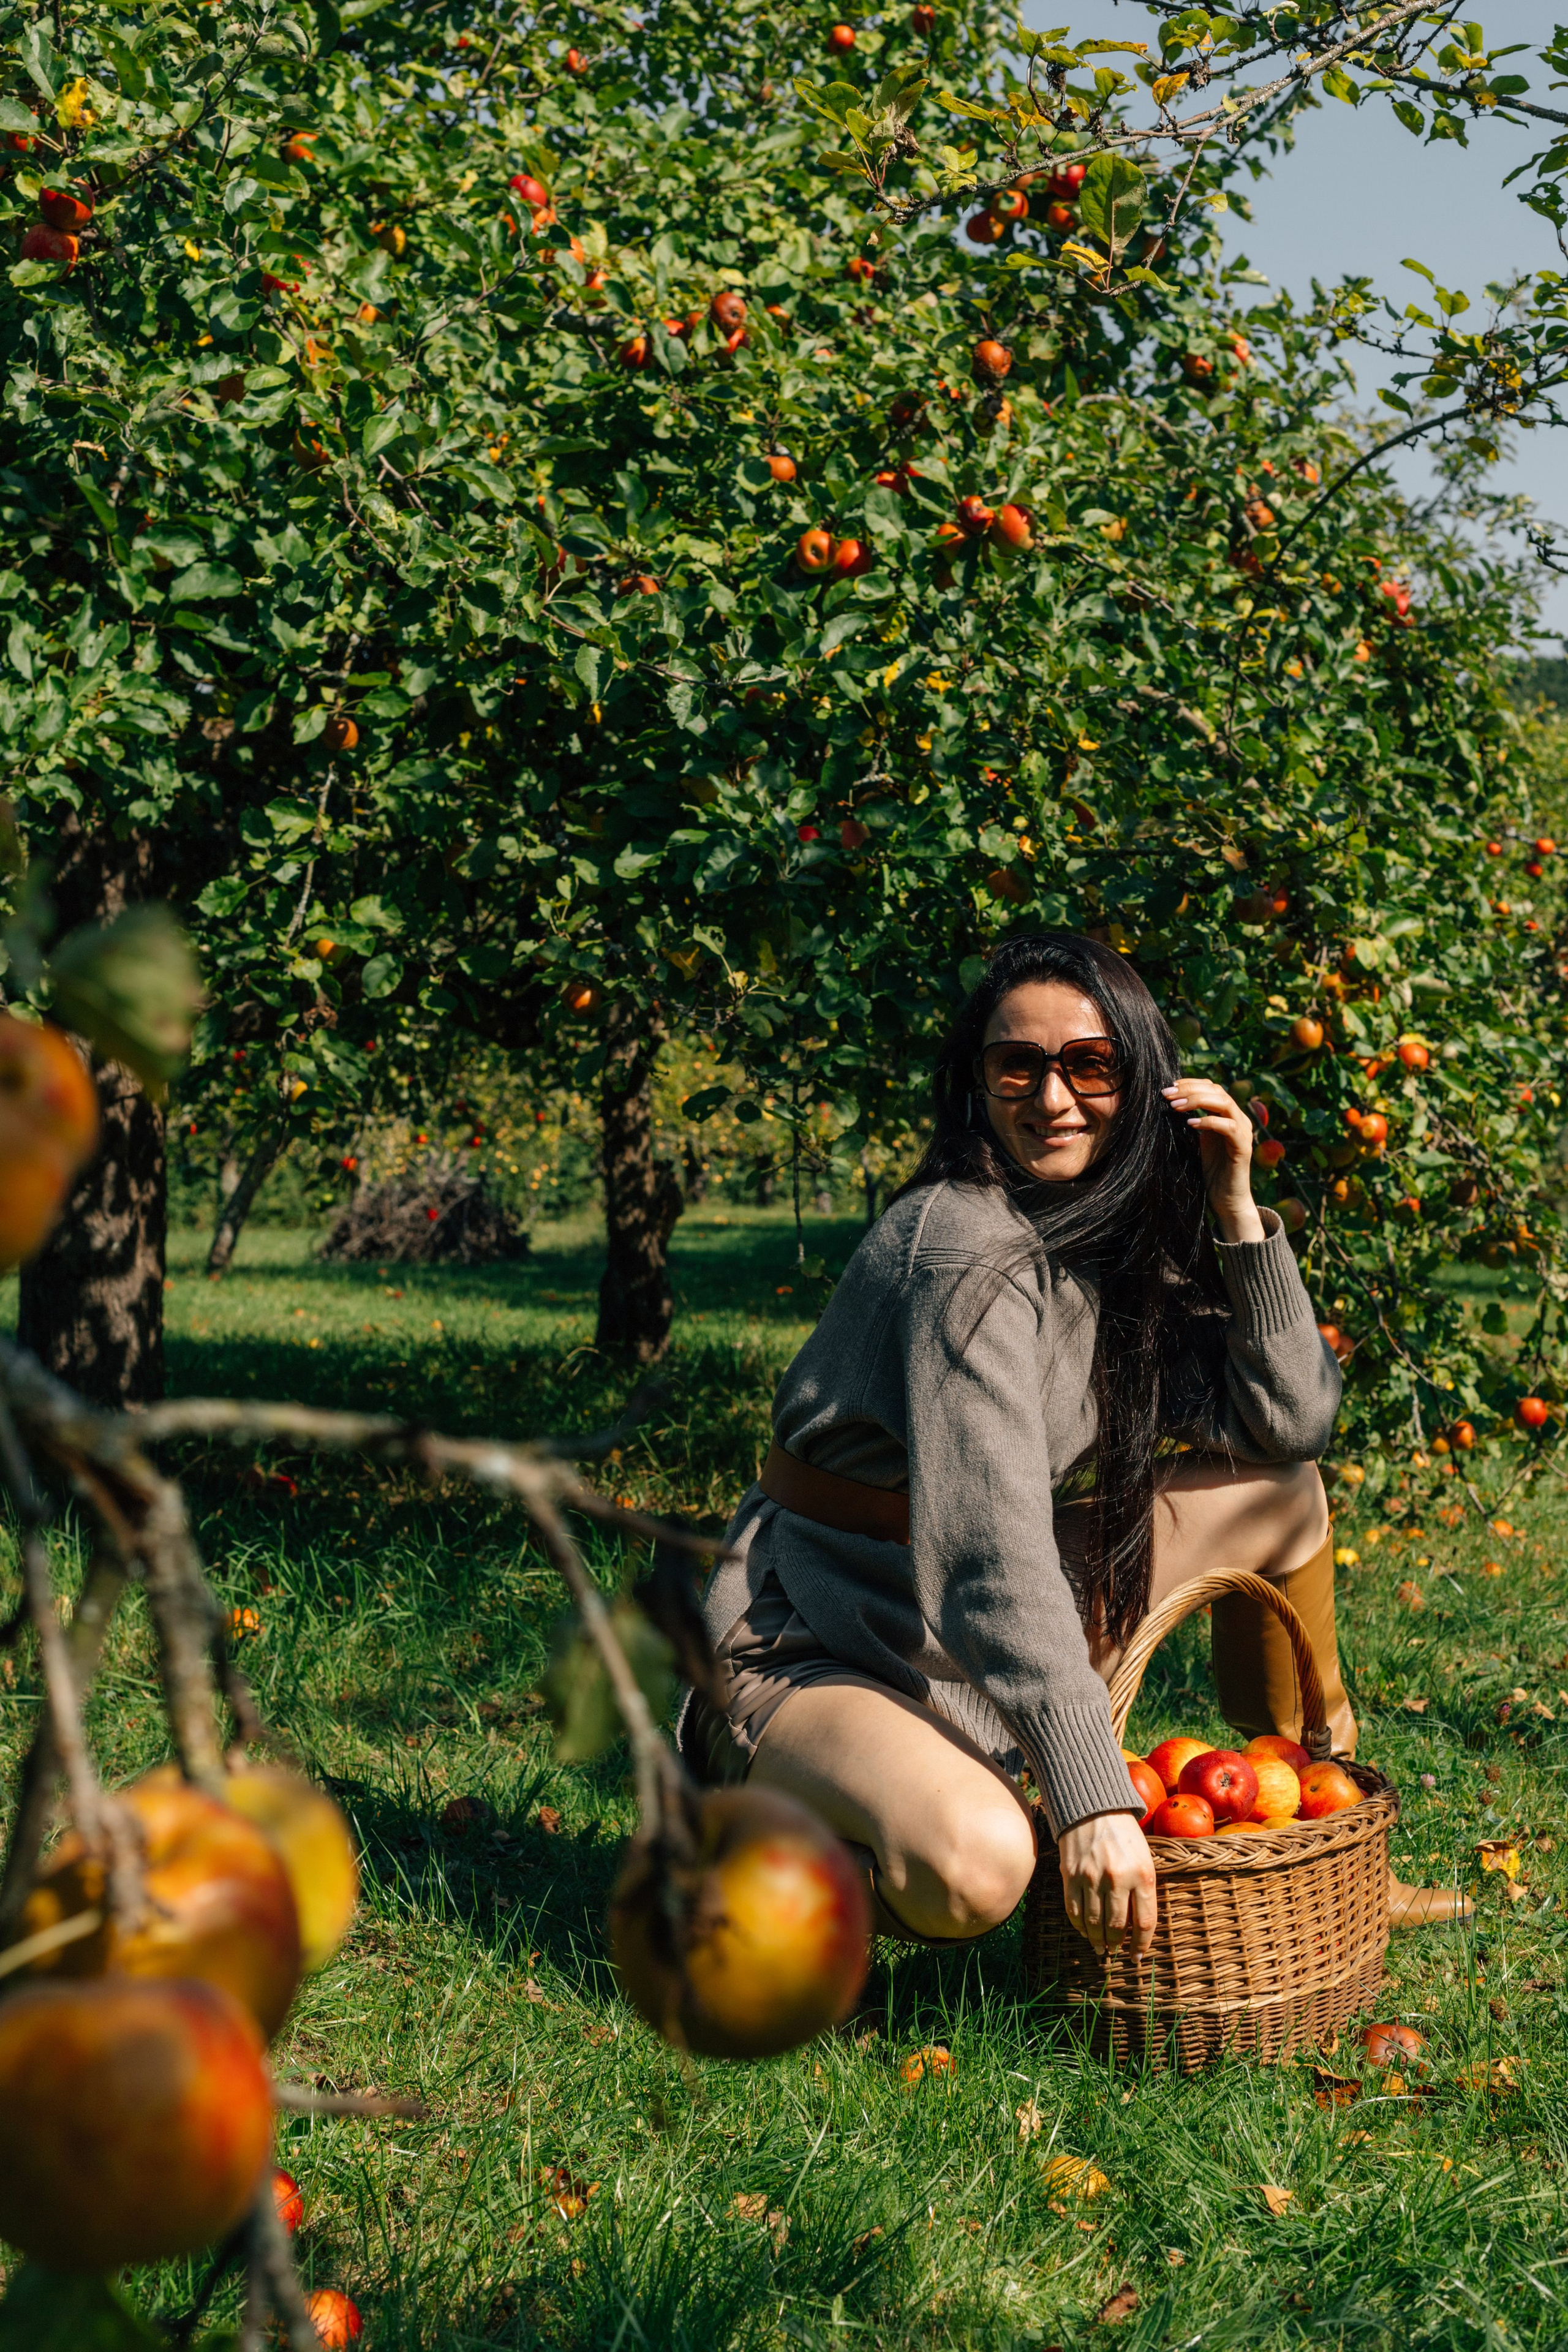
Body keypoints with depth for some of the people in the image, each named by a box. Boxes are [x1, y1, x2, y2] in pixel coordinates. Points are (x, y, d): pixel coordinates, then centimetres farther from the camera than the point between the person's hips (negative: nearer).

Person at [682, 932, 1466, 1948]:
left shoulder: (1120, 1234, 2)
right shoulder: (963, 1248, -24)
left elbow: (1294, 1420, 1)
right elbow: (994, 1551, -31)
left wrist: (1236, 1210, -9)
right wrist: (1091, 1797, -35)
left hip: (984, 1640, 9)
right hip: (812, 1660, -9)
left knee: (1285, 1494, 9)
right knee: (974, 1863, -39)